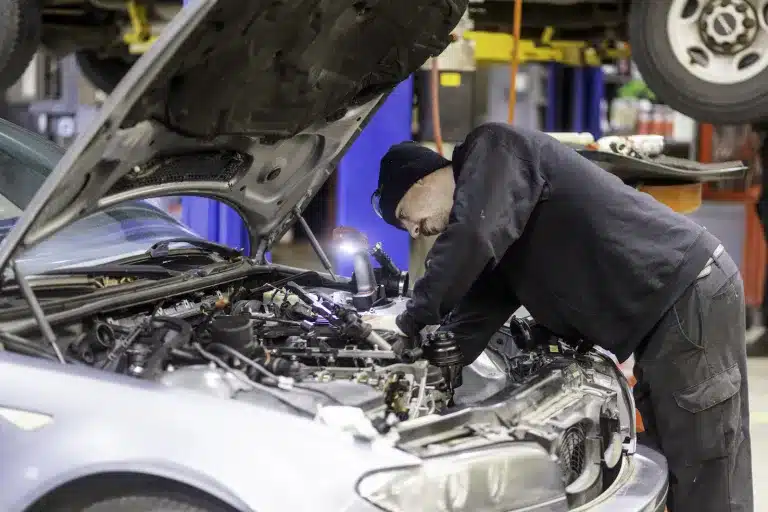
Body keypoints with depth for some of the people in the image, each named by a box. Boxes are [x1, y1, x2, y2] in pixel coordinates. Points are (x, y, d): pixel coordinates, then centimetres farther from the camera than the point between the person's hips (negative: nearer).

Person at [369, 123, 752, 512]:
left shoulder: (494, 151, -7)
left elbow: (471, 239, -23)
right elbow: (478, 312, 20)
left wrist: (413, 319, -11)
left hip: (691, 294, -10)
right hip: (664, 309, 10)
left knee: (706, 475, -7)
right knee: (676, 467, 14)